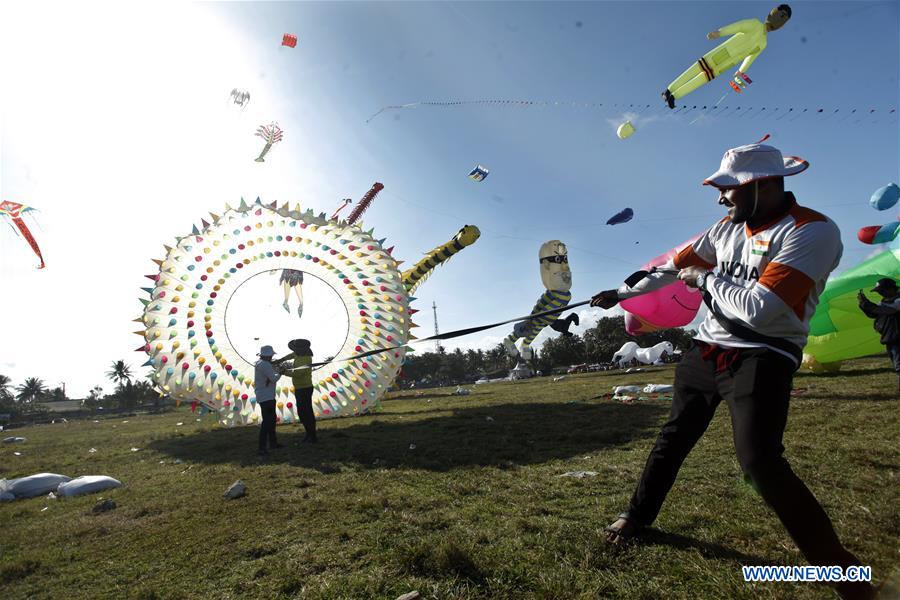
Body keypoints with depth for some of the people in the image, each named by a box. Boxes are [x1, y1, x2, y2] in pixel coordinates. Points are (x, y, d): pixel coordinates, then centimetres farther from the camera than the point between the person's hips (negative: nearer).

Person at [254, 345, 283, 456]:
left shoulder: (260, 363, 11)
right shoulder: (264, 365, -19)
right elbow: (273, 378, -22)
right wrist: (280, 373, -5)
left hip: (268, 397, 11)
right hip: (266, 397, -11)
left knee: (272, 419, 21)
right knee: (267, 421, -13)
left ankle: (273, 442, 34)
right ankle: (262, 448, -14)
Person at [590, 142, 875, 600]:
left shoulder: (814, 232, -17)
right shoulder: (729, 227, 6)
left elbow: (758, 308, -26)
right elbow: (675, 266, 15)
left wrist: (706, 279, -11)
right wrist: (620, 293, 18)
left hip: (762, 360, -7)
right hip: (706, 351, 7)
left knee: (759, 461, -20)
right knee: (674, 436, 14)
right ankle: (638, 514, 33)